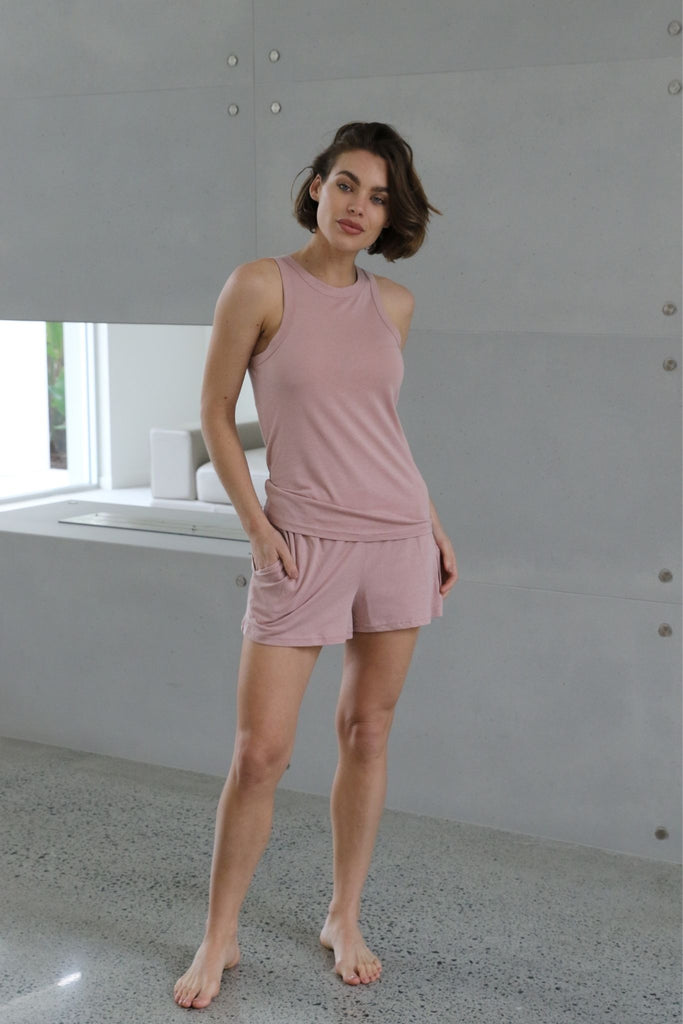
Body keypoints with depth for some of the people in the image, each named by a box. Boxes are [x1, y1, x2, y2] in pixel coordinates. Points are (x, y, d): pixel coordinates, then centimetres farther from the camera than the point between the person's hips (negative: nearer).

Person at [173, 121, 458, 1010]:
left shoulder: (392, 305, 7)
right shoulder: (261, 286, -6)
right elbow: (217, 415, -2)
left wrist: (436, 525, 13)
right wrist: (256, 527, -9)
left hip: (399, 536, 4)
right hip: (304, 546, -4)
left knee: (367, 733, 11)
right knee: (261, 751, -3)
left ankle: (345, 919, 27)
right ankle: (219, 938, 16)